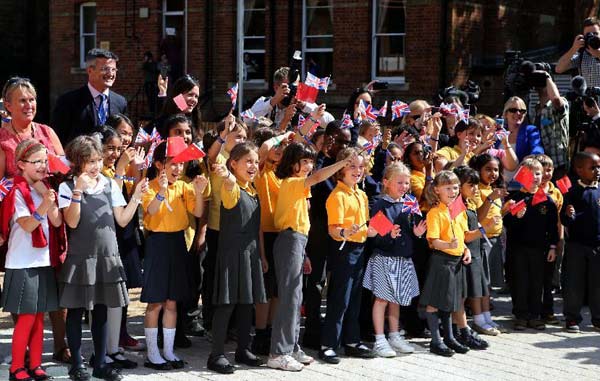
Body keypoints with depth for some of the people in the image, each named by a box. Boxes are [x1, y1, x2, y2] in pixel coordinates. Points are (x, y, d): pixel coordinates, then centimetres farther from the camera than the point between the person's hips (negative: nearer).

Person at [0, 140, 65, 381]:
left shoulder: (45, 189, 11)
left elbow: (57, 221, -1)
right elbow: (27, 225, -19)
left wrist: (46, 195, -11)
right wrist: (44, 206, -35)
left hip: (43, 261, 6)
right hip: (23, 264, -6)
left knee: (38, 316, 10)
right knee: (26, 317, -4)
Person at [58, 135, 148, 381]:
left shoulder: (110, 185, 6)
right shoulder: (67, 188, -5)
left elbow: (122, 220, 5)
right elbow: (72, 222, -15)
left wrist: (136, 196, -6)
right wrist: (78, 191, -22)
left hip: (106, 256, 4)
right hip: (80, 257, -3)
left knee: (101, 312, 10)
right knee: (76, 311, 4)